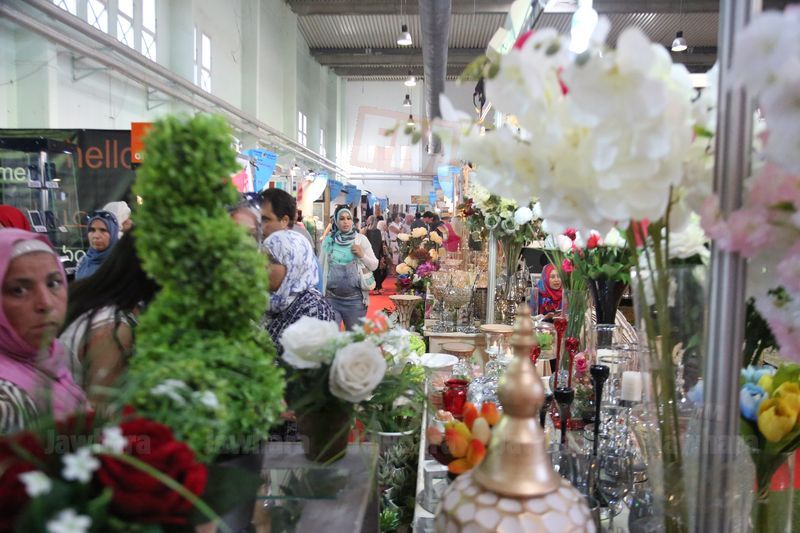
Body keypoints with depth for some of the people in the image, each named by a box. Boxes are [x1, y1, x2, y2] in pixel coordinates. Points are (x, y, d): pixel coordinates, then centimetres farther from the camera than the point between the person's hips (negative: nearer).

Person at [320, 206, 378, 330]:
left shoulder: (361, 239, 1)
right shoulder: (328, 240, 5)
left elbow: (374, 266, 3)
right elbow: (321, 268, 10)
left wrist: (362, 255, -14)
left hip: (355, 297, -1)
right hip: (331, 297, 1)